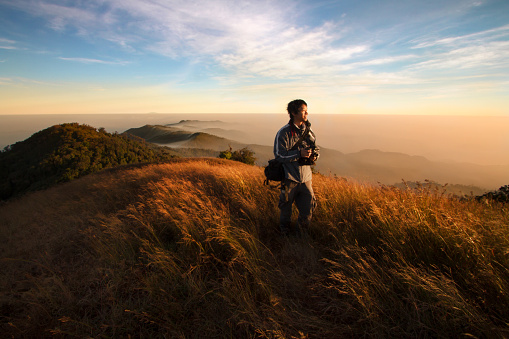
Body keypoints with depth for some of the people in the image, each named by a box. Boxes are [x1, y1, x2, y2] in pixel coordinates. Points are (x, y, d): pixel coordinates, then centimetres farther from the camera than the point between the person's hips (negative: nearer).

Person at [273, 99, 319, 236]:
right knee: (286, 211, 11)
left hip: (305, 177, 5)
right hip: (290, 177, -4)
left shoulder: (308, 131, 7)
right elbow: (279, 155, -13)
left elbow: (317, 149, 14)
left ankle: (300, 235, 33)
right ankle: (286, 235, 35)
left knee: (307, 212, 7)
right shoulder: (284, 133, -9)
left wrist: (314, 156, -10)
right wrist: (299, 154, -24)